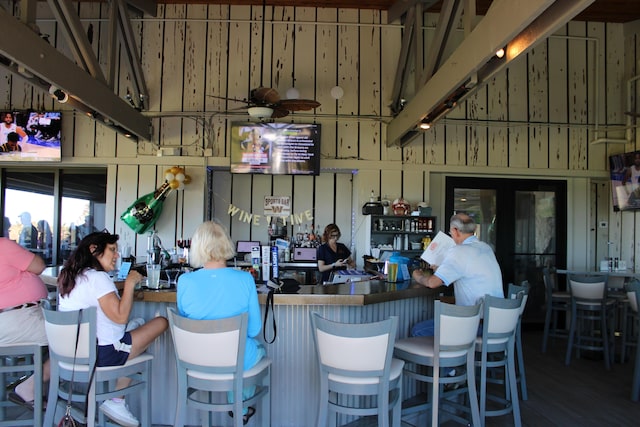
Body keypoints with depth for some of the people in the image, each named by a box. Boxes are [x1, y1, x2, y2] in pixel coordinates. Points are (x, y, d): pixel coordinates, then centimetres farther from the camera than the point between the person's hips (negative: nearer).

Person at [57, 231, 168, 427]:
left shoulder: (69, 276, 11)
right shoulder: (98, 277, -17)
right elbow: (120, 316, -23)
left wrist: (127, 291, 13)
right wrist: (130, 283, -14)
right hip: (99, 355, -10)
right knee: (160, 322, -4)